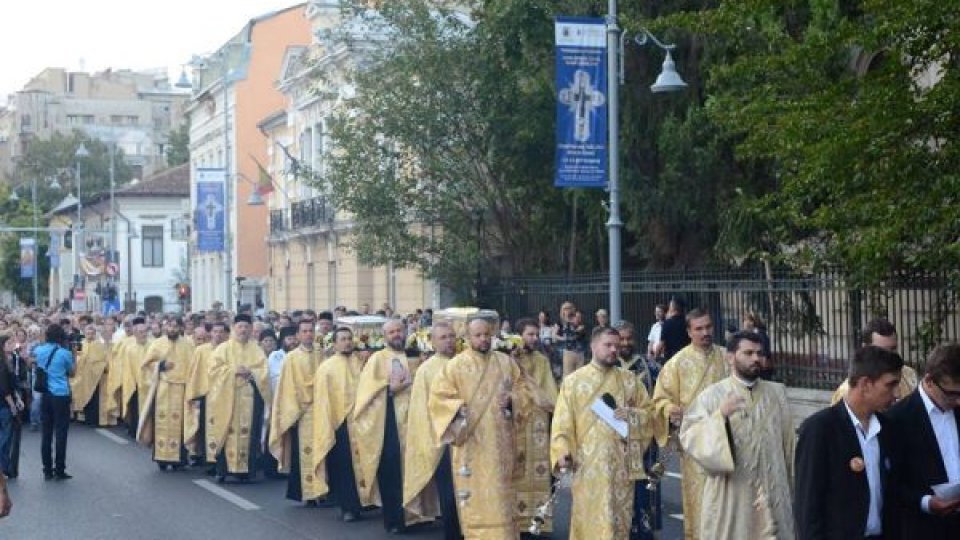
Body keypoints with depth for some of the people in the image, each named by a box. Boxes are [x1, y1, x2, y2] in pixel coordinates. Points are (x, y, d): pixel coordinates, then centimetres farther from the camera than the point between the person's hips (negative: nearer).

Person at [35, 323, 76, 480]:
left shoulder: (38, 351, 2)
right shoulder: (65, 353, -8)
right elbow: (71, 372, 6)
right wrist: (73, 356, 10)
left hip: (44, 395, 4)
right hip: (61, 396, -4)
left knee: (46, 433, 7)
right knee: (61, 433, 1)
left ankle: (47, 471, 10)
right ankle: (59, 470, 1)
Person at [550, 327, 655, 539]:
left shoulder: (630, 380, 10)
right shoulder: (573, 381, 2)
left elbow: (650, 412, 12)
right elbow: (563, 422, -2)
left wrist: (631, 415, -9)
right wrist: (562, 452, -16)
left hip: (621, 463, 2)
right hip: (588, 464, -2)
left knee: (619, 521, 5)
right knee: (589, 520, -2)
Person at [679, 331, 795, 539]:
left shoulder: (777, 393, 8)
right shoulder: (712, 395, -3)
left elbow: (787, 444, 12)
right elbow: (688, 437, -12)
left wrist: (791, 491, 12)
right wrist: (720, 416, -26)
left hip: (773, 493, 3)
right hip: (730, 494, -3)